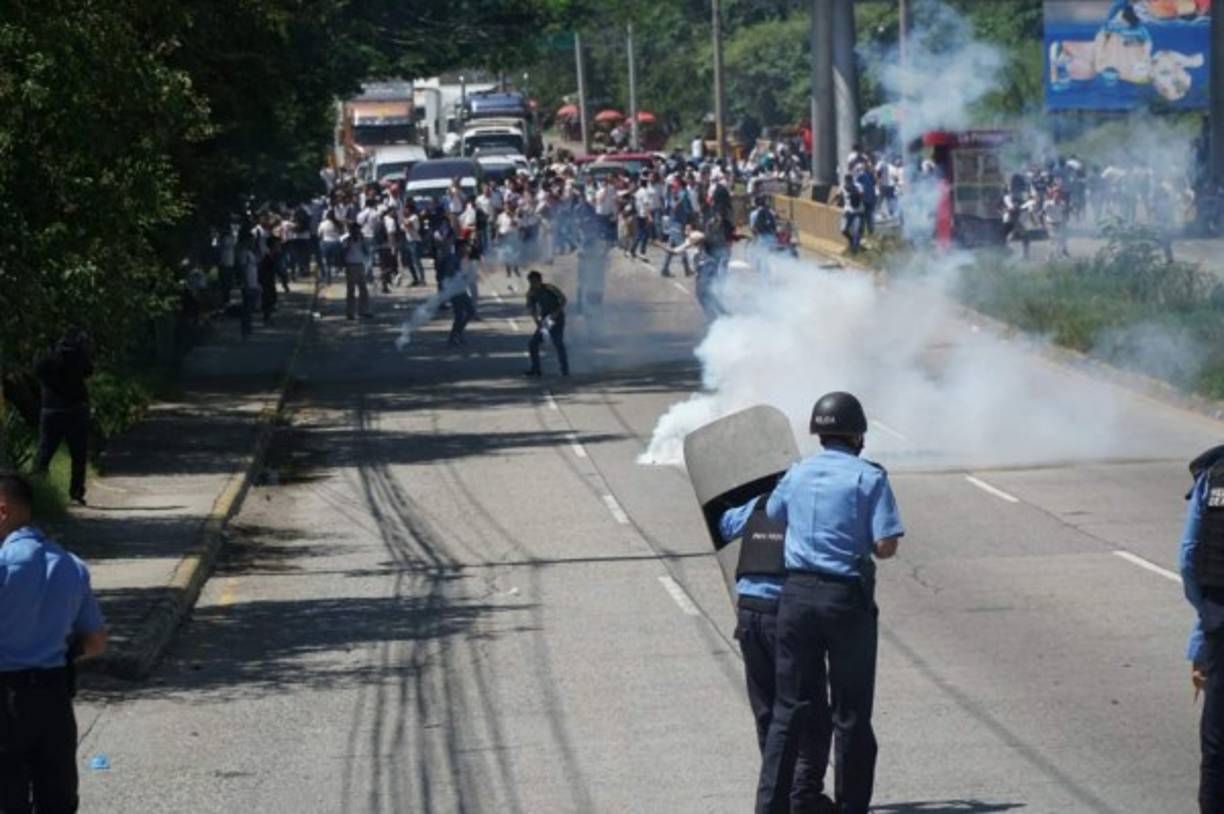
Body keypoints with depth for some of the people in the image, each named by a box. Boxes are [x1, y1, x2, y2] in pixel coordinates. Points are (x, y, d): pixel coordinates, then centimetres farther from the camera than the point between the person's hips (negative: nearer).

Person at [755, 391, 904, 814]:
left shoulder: (796, 474, 9)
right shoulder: (869, 477, -6)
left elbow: (770, 516, 25)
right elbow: (886, 546, -12)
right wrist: (859, 542, 8)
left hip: (797, 593, 4)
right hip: (846, 597, -4)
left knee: (790, 708, 9)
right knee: (851, 712, 6)